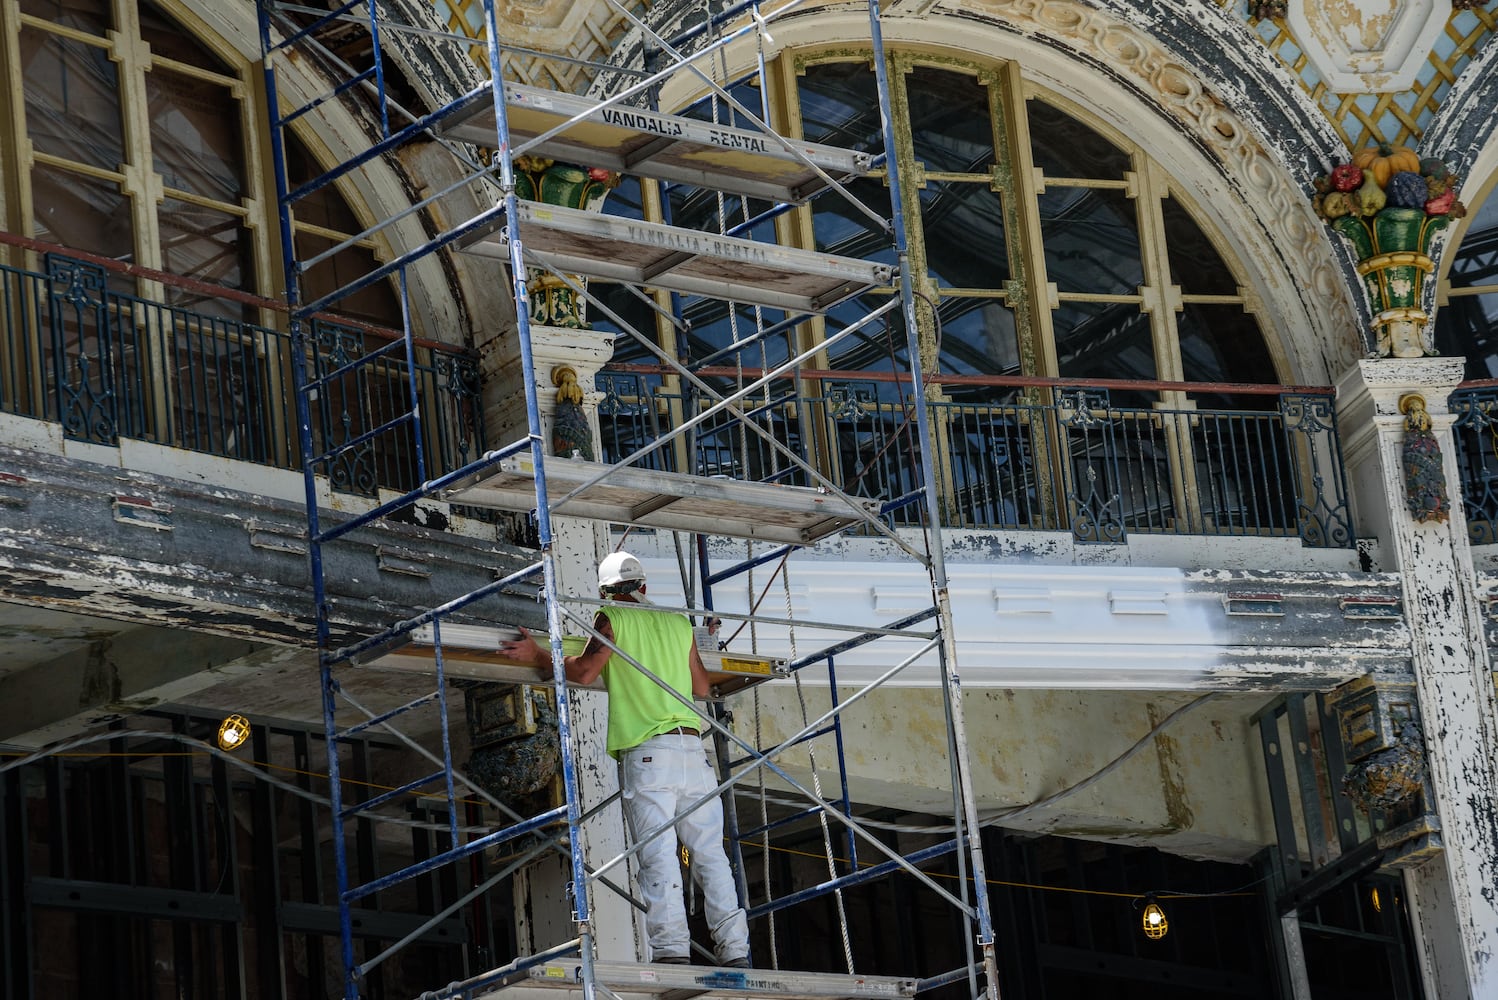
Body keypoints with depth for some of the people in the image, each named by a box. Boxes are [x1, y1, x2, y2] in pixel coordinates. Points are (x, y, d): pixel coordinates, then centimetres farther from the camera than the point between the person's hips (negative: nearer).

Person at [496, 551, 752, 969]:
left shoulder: (612, 618, 4)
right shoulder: (678, 622, 19)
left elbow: (583, 671, -6)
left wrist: (538, 657, 9)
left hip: (646, 753, -4)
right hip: (693, 748, 4)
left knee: (658, 855, -9)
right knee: (710, 853, 3)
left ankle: (671, 947, -19)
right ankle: (735, 950, -2)